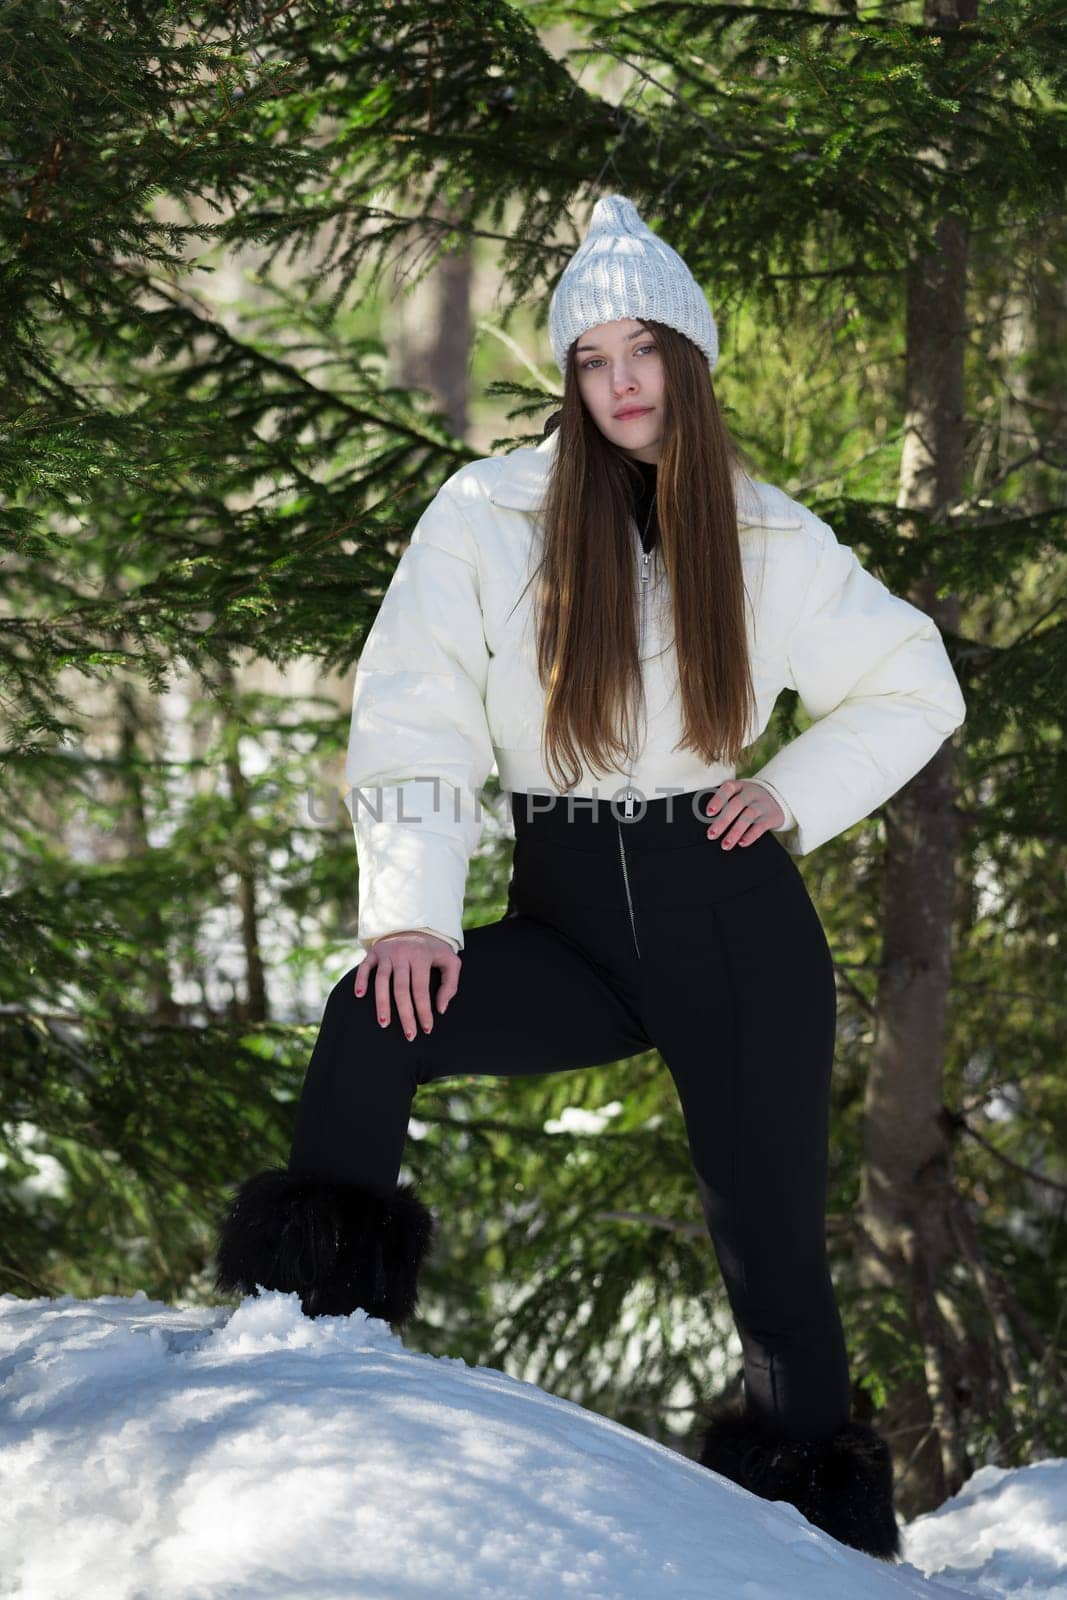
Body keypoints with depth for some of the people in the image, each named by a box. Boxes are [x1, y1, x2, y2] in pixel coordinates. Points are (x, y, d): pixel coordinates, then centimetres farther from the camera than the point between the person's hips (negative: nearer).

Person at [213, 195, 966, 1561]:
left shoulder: (768, 537, 4)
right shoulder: (486, 514, 1)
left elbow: (917, 692, 15)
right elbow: (414, 719, -6)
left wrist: (795, 797, 1)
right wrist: (410, 911, -18)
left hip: (730, 913, 0)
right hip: (569, 924, 0)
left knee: (773, 1255, -1)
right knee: (379, 1016, -28)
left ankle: (838, 1544, 11)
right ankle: (309, 1327, -18)